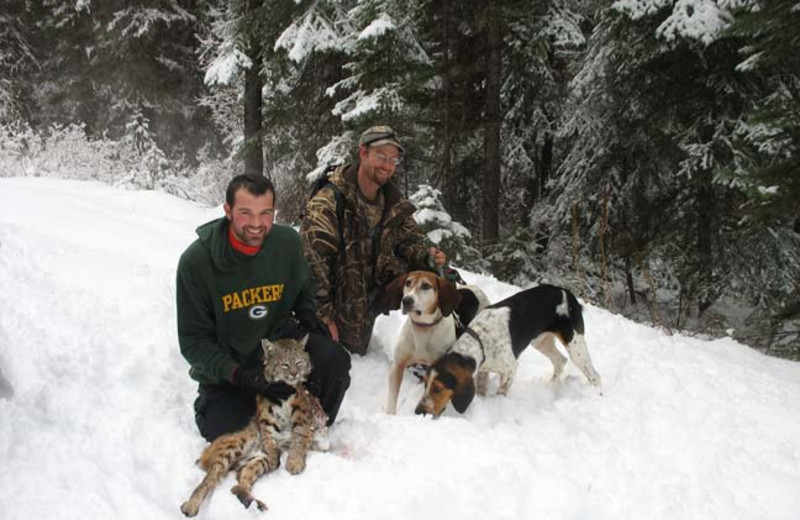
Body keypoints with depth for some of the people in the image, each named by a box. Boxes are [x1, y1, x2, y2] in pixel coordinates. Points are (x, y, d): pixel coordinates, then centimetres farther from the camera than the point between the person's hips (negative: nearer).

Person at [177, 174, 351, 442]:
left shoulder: (287, 242, -8)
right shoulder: (196, 261, -18)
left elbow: (303, 292, 14)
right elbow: (193, 340, -14)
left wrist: (308, 315, -9)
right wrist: (239, 375, -28)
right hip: (226, 368, -2)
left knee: (335, 360, -25)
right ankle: (210, 402, 18)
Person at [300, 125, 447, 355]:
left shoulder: (396, 204, -2)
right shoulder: (328, 202, -22)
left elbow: (409, 241, 5)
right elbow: (313, 261, -25)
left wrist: (427, 257, -20)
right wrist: (323, 314, -25)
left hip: (376, 291, 5)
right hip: (338, 299, -4)